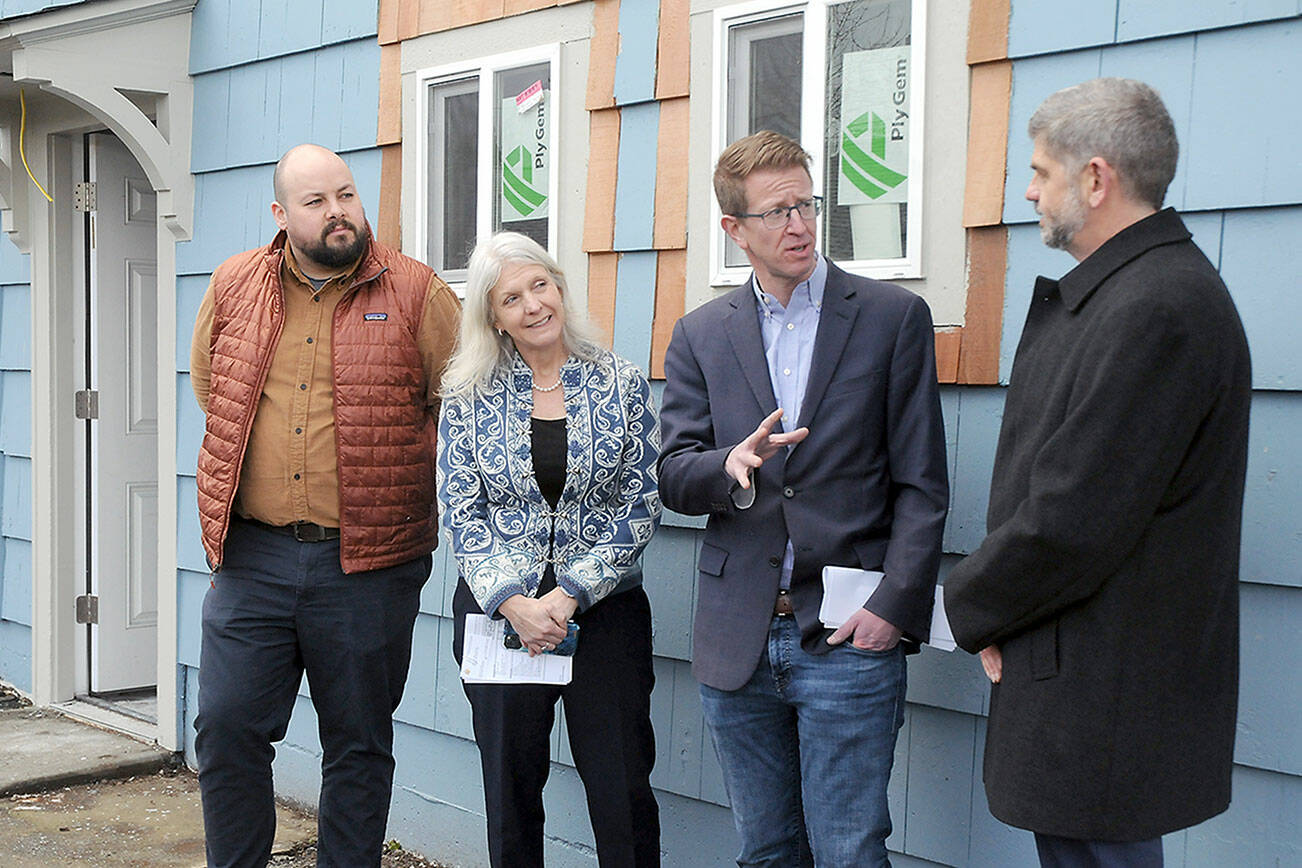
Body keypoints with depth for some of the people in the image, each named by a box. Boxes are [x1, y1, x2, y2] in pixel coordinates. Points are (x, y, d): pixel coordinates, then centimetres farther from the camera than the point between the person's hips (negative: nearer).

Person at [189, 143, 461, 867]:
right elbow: (210, 386, 24)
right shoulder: (233, 286, 7)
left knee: (359, 745, 8)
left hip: (368, 564, -2)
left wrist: (389, 470, 5)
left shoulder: (417, 293, -3)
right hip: (252, 553, 3)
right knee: (227, 728, 3)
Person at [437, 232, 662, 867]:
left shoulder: (621, 384, 0)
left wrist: (569, 595, -11)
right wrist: (516, 603, -13)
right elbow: (461, 513, 0)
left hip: (605, 607, -1)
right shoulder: (468, 397, 2)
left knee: (622, 789, 0)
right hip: (498, 610, 1)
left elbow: (641, 504, -3)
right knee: (510, 787, 8)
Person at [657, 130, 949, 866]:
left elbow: (921, 486, -1)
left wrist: (895, 607, -12)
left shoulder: (895, 317, 1)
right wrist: (730, 465, -18)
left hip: (849, 638, -3)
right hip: (738, 641, 3)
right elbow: (673, 476, 5)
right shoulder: (700, 336, 10)